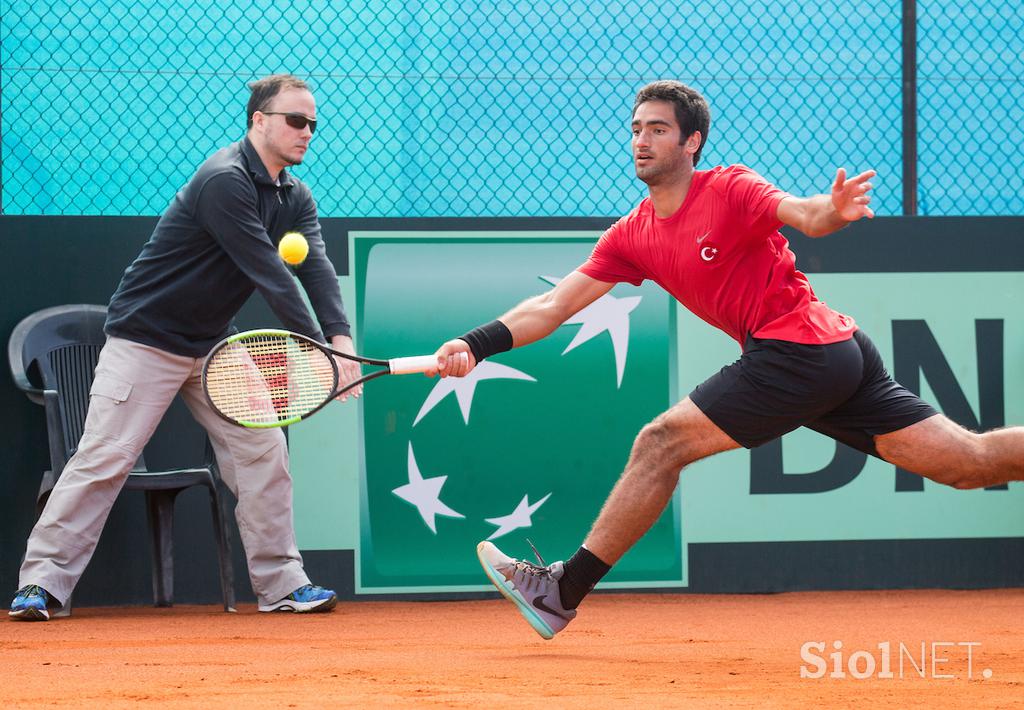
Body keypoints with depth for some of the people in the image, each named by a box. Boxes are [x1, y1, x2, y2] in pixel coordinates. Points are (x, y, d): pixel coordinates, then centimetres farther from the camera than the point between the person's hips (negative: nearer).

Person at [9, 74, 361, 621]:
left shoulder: (294, 199, 5)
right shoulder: (224, 181, -23)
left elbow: (316, 267, -10)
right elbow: (269, 276, -28)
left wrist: (340, 338, -27)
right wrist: (318, 348, -31)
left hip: (213, 346, 8)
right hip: (145, 339, -8)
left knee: (263, 451, 1)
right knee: (103, 458, -10)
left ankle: (281, 583, 7)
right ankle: (41, 582, -7)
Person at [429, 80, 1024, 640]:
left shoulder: (729, 190, -7)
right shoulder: (633, 237, 15)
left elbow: (804, 215, -23)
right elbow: (554, 306, 12)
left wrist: (835, 210, -47)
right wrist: (477, 345, -1)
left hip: (798, 346, -9)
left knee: (661, 442, -10)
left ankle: (562, 592, -5)